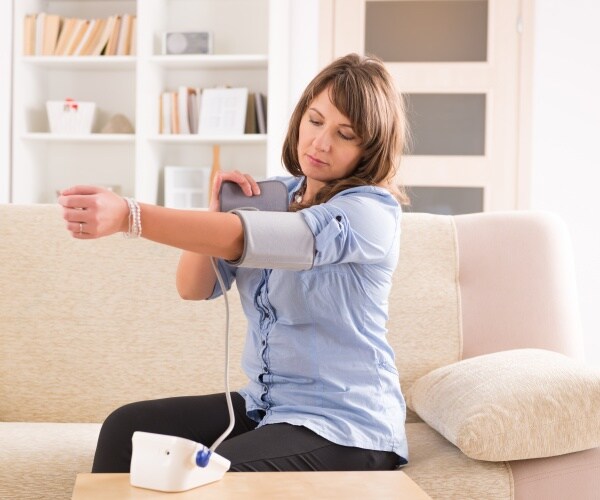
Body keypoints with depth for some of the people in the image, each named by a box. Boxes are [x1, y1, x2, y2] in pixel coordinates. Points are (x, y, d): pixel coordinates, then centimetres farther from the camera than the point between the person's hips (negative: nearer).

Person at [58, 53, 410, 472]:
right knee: (128, 429, -10)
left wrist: (128, 215, -41)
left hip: (345, 427, -7)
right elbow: (194, 288, 5)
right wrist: (216, 211, -12)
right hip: (266, 405, 7)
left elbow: (243, 238, -30)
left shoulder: (372, 212, -15)